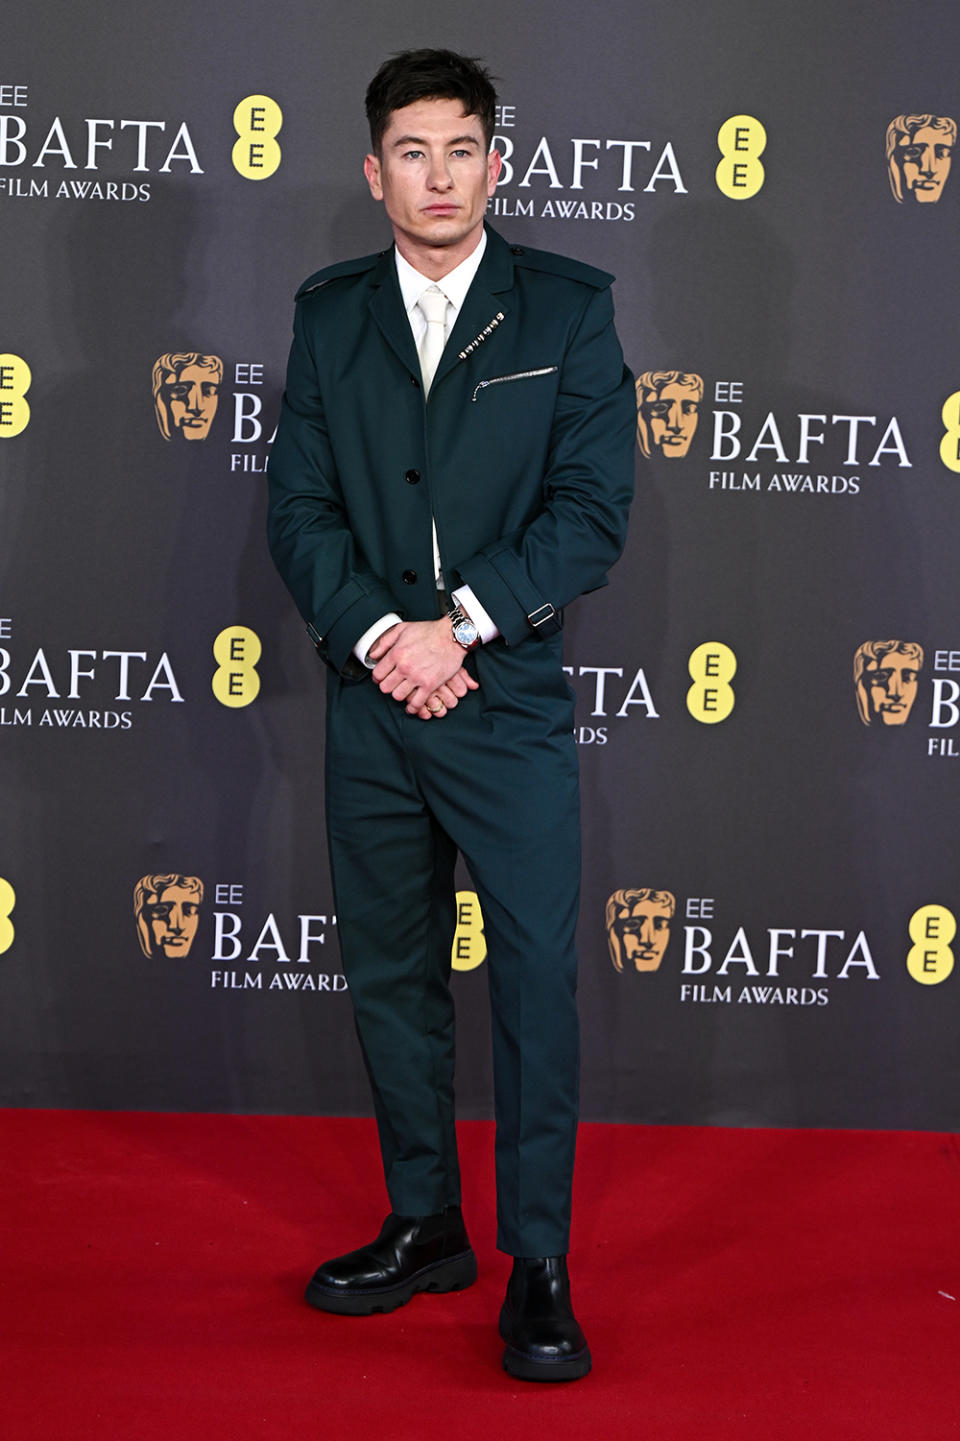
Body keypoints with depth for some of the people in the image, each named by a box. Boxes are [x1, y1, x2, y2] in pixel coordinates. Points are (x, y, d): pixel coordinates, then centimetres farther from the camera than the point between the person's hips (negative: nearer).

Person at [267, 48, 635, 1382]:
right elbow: (300, 508, 4)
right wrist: (378, 635, -11)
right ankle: (425, 1229, 27)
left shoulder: (568, 309, 0)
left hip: (511, 706, -3)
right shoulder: (330, 315, 9)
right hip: (371, 707, 4)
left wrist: (458, 625, -15)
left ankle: (539, 1267, 9)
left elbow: (594, 511, -7)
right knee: (391, 974, 12)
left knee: (537, 982, -2)